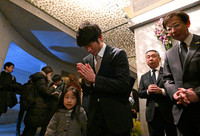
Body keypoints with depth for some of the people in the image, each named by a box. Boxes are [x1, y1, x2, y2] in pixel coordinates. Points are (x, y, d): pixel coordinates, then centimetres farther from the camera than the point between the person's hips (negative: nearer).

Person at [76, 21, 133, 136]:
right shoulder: (86, 60, 5)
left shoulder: (119, 54, -10)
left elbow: (124, 85, -19)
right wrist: (86, 81, -13)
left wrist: (95, 79, -21)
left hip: (116, 117, -4)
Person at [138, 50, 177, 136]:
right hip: (152, 113, 3)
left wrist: (162, 91, -21)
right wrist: (147, 91, -14)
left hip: (169, 112, -2)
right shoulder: (144, 77, 11)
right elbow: (139, 93, 6)